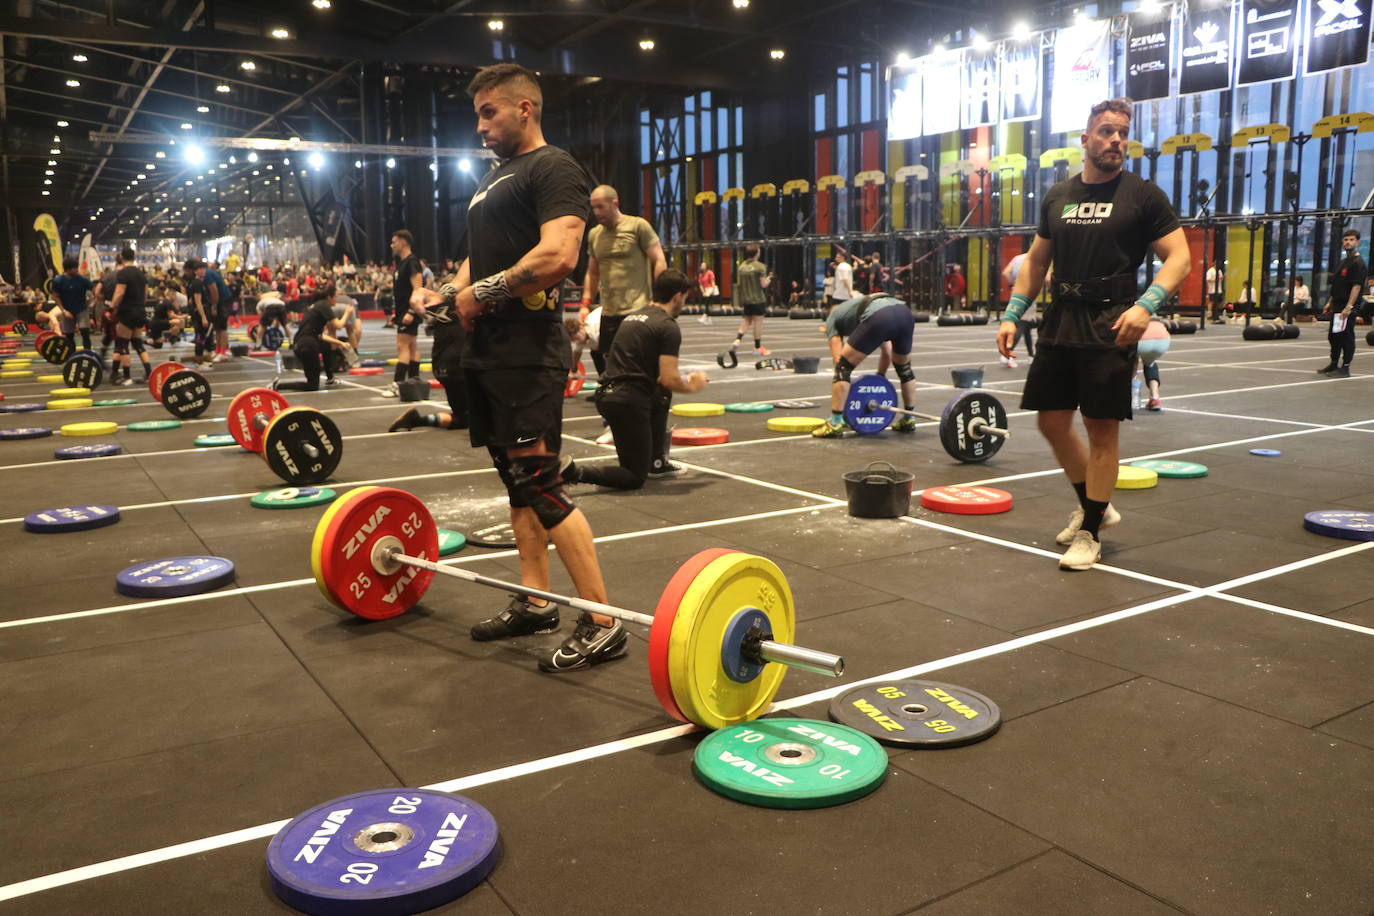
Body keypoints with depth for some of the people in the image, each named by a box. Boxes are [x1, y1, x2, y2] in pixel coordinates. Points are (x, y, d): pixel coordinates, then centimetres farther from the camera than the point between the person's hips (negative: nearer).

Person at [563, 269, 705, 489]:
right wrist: (693, 387, 7)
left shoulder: (633, 317, 21)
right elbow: (669, 379, -13)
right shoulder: (668, 326, -6)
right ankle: (575, 472, -17)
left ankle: (656, 462, 32)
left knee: (662, 393, 34)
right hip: (628, 402, -9)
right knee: (634, 478, 2)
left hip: (606, 394, 9)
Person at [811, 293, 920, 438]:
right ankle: (909, 420, 38)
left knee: (843, 367, 9)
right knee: (904, 367, 30)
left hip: (878, 318, -6)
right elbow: (887, 351, 40)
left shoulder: (832, 319, 29)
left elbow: (839, 360, 18)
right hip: (905, 312, 6)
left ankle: (835, 424, 6)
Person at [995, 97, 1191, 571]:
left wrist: (1146, 304, -23)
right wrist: (1012, 314, 7)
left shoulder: (1143, 195, -3)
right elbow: (1036, 260, 17)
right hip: (1060, 320, 5)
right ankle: (1095, 505, 29)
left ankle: (1090, 533, 8)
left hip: (1111, 325, -5)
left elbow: (1178, 257, -6)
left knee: (1102, 428, -2)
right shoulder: (1057, 197, 11)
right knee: (1052, 421, 8)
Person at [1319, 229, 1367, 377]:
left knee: (1346, 337, -4)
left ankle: (1345, 368, 1)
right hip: (1337, 306, 10)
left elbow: (1357, 286, -19)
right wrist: (1330, 303, 20)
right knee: (1333, 336, 16)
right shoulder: (1343, 262, 17)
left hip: (1348, 308, -10)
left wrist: (1348, 307, -24)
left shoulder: (1358, 263, -12)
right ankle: (1333, 364, 27)